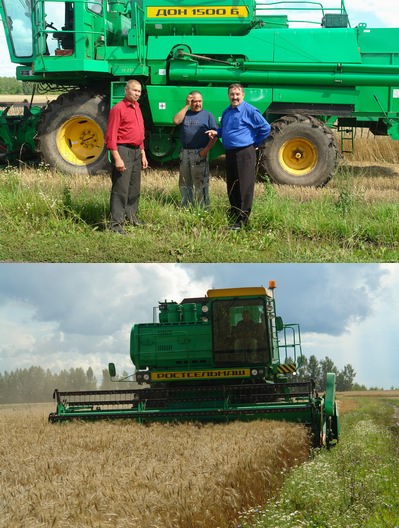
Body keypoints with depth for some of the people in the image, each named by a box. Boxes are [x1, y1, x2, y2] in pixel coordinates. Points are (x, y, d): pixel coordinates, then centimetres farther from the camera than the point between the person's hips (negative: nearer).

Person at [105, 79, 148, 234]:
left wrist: (143, 154, 20)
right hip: (123, 151, -9)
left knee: (134, 188, 17)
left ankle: (131, 216, 30)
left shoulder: (137, 108, 15)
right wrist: (117, 158, -21)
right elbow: (111, 136, -15)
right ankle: (116, 223, -10)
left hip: (136, 152, 9)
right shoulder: (118, 109, -11)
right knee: (121, 188, -10)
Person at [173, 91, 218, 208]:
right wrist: (186, 106, -6)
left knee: (200, 183, -5)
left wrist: (206, 150, -14)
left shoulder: (207, 115, 2)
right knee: (184, 183, 11)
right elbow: (176, 121, -10)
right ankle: (186, 206, 22)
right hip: (184, 153, 5)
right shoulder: (185, 113, 12)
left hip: (199, 153, -5)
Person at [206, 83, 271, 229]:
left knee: (245, 188, -7)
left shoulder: (250, 111, -8)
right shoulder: (226, 112, 15)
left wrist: (255, 144, -2)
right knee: (232, 188, 14)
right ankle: (233, 215, 25)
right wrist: (216, 132, 8)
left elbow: (265, 128, -7)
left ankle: (242, 221, -6)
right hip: (230, 154, 8)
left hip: (245, 153, -8)